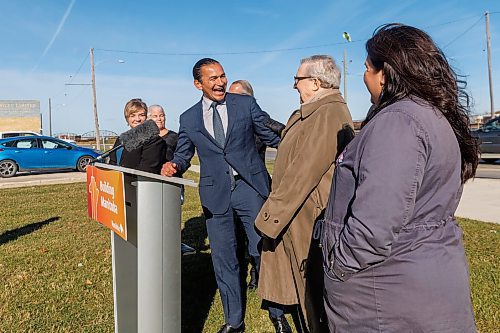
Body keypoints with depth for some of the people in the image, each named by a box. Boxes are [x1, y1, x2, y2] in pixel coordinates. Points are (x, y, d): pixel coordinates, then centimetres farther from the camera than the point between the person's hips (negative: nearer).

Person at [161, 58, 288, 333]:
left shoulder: (246, 104, 3)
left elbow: (272, 136, 4)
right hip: (216, 194, 2)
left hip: (250, 187, -2)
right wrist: (173, 165, -6)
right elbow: (183, 154, 16)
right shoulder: (188, 119, 8)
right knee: (223, 259, 10)